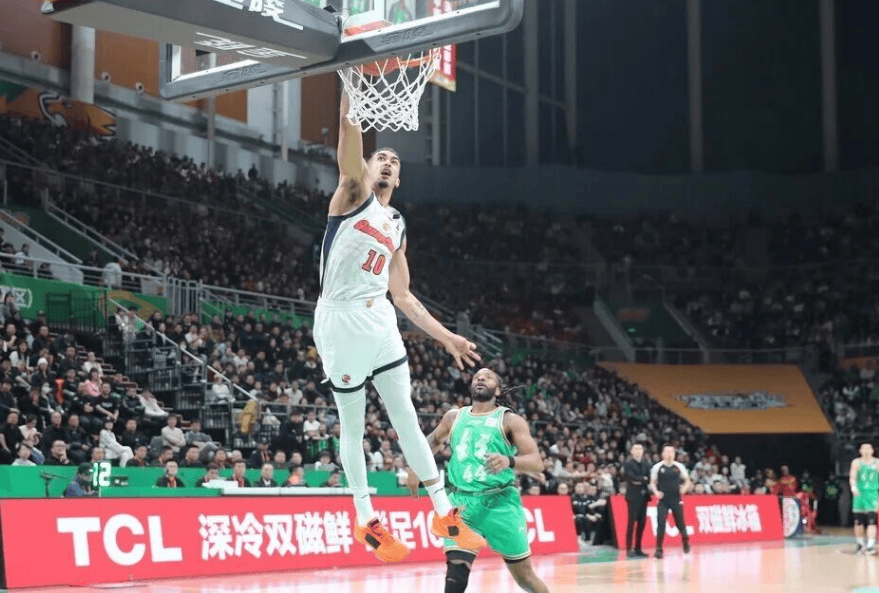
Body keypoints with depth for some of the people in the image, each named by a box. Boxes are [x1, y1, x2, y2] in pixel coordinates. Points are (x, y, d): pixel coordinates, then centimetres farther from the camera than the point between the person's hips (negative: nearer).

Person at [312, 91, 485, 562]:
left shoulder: (398, 227, 19)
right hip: (340, 321, -5)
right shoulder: (354, 193, 3)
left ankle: (444, 514, 11)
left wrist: (445, 336, 16)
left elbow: (403, 296, 21)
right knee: (353, 424, 5)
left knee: (407, 418, 6)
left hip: (380, 321, 5)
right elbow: (349, 134, -14)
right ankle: (365, 519, 17)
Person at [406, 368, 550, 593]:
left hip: (501, 502, -2)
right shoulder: (454, 417, 12)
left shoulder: (510, 420, -1)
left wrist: (509, 461, -31)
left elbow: (536, 462, -11)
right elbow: (433, 441, 32)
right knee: (456, 572, -15)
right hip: (462, 502, 3)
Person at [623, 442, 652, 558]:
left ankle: (638, 548, 11)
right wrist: (644, 478, -5)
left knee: (642, 523, 5)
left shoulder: (646, 464, 14)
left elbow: (649, 479, 4)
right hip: (633, 496, -5)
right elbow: (632, 477, -15)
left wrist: (640, 481, -10)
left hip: (643, 496, 5)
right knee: (631, 522, -8)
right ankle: (629, 549, -8)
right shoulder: (628, 464, -2)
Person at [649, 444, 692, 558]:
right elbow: (652, 483, 4)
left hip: (676, 499, 1)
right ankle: (659, 549, -7)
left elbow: (687, 481, 10)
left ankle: (686, 543, 35)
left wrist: (685, 488, -10)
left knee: (680, 523, 9)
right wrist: (656, 492, -14)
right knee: (661, 524, -12)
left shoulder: (679, 467, 3)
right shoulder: (657, 467, 0)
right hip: (663, 500, -1)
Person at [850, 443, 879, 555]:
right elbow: (852, 477, -9)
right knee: (859, 522, 6)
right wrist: (853, 487, -28)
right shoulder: (856, 462, 3)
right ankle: (860, 544, 24)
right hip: (859, 494, 1)